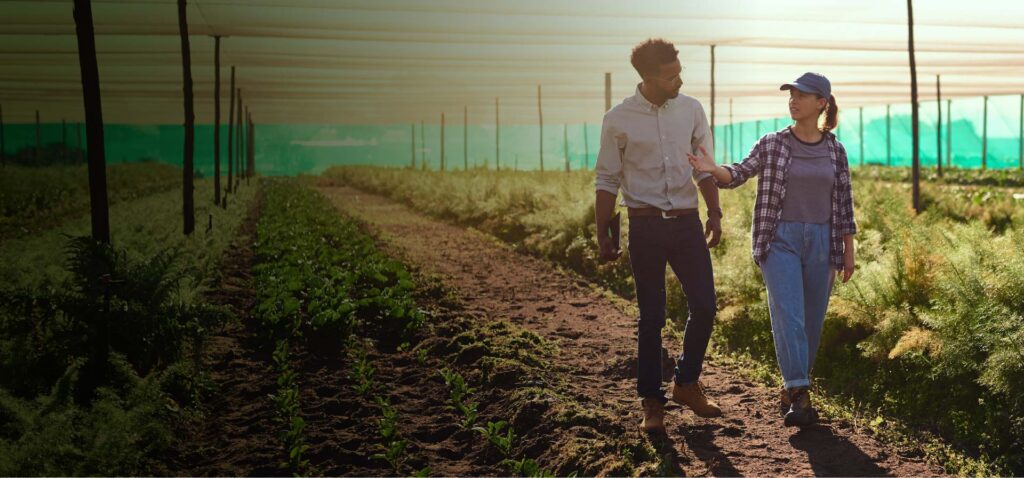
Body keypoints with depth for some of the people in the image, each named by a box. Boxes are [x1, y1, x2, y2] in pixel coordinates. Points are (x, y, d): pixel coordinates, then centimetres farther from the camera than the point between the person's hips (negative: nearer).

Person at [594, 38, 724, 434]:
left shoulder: (691, 110, 4)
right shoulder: (618, 120, -5)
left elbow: (705, 167, 12)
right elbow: (607, 180, 1)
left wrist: (715, 212, 2)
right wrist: (602, 235, -1)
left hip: (687, 223, 3)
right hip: (645, 226, -3)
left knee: (704, 306, -1)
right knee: (651, 317, 3)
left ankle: (687, 383, 21)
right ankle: (651, 402, 15)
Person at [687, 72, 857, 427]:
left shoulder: (835, 151, 7)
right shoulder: (772, 144, 2)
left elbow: (844, 203, 9)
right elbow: (738, 174, -6)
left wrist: (848, 252, 8)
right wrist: (713, 169, -28)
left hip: (821, 243, 3)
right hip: (780, 240, -2)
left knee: (812, 321, 6)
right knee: (788, 315, -16)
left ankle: (792, 388, 22)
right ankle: (799, 396, -21)